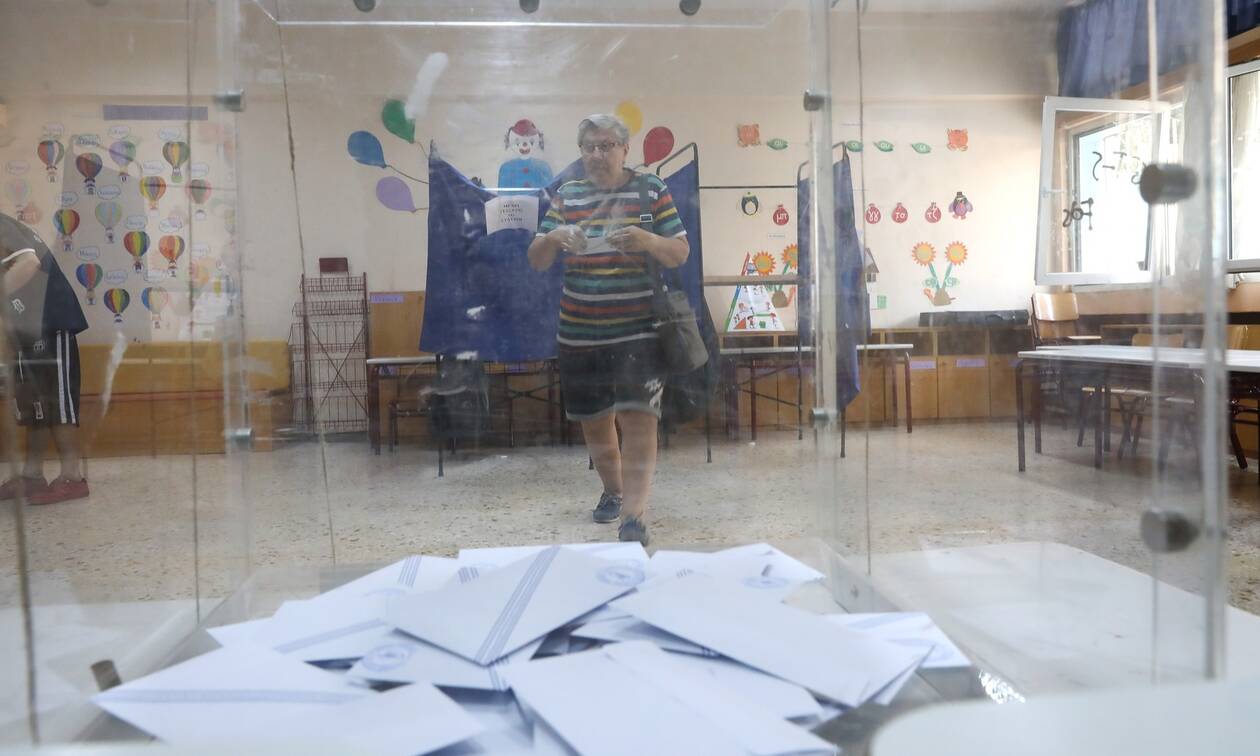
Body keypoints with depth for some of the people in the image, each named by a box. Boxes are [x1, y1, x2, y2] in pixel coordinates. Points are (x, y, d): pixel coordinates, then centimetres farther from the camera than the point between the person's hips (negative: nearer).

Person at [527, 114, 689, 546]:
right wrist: (552, 239, -17)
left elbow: (681, 254, 0)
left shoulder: (652, 191, 3)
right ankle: (613, 490, 37)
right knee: (593, 420, 14)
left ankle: (634, 515, -9)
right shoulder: (567, 196, 9)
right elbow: (537, 261, 7)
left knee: (637, 419, -13)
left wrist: (650, 241, -22)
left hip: (639, 330, -3)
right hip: (580, 333, 4)